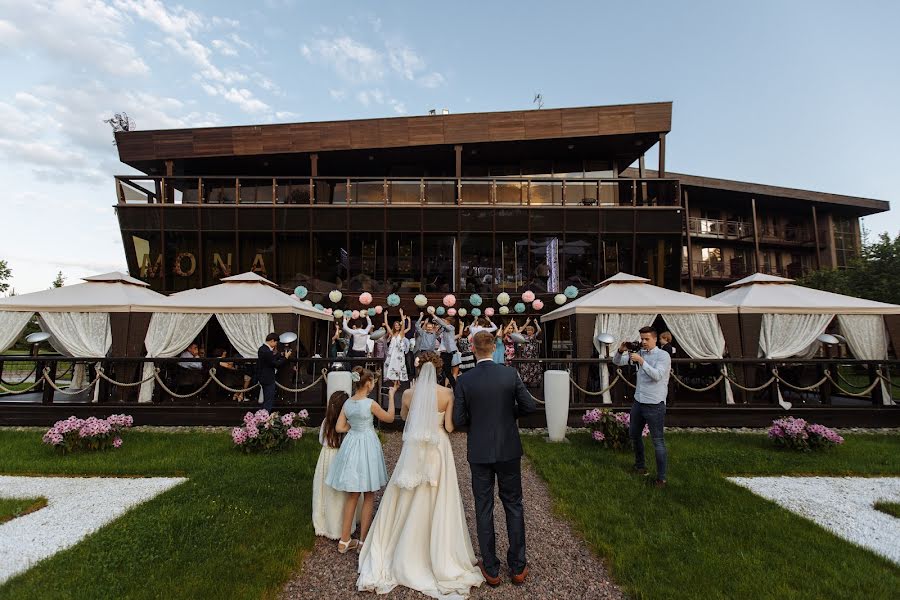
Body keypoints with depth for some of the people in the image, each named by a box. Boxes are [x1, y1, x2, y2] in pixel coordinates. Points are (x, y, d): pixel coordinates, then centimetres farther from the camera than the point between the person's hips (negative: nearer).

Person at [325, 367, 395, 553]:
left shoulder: (347, 403, -1)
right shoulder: (370, 403, -17)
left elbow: (339, 428, 1)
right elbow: (390, 418, -4)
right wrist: (391, 395, 1)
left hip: (351, 445, 6)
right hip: (367, 446, -5)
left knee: (351, 495, 16)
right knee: (369, 496, 11)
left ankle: (344, 541, 22)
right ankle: (363, 540, 19)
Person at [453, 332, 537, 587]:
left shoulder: (464, 380, -11)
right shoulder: (510, 374, -10)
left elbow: (458, 420, -10)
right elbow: (529, 406, -6)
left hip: (479, 452, -1)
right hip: (509, 450, 1)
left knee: (484, 508, 12)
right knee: (514, 505, 16)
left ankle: (491, 570, 23)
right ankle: (517, 567, 25)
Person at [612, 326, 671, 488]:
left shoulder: (663, 355, -10)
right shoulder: (638, 353, 6)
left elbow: (657, 375, -23)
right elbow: (617, 362, 7)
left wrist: (641, 361, -28)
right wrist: (621, 351, -12)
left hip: (655, 405, -7)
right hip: (638, 402, 7)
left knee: (658, 441, -2)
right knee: (634, 434, 19)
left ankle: (661, 478, 7)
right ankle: (640, 466, 38)